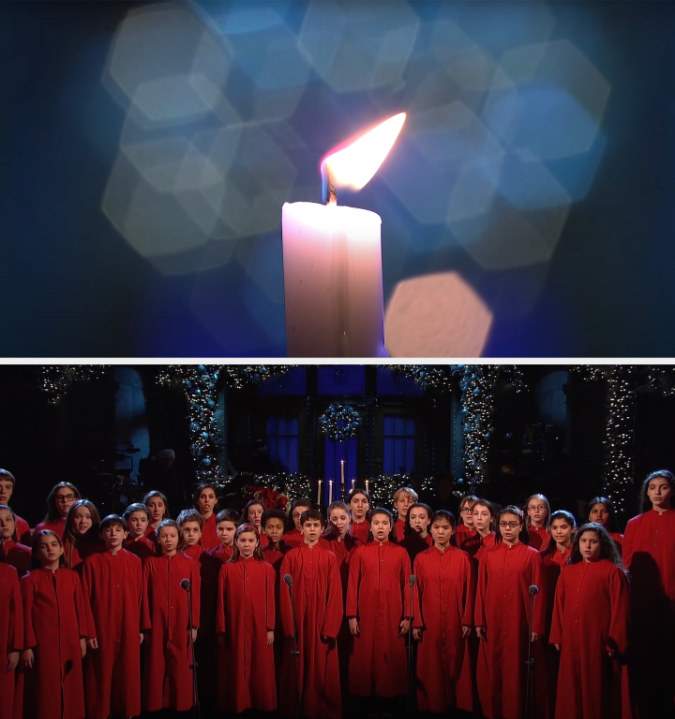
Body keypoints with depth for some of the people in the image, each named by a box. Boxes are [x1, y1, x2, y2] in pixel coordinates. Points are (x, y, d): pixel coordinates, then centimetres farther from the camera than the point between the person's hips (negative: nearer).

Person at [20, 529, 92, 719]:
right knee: (46, 691, 2)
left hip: (70, 643, 3)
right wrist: (27, 646, -8)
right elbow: (26, 614, -6)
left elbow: (81, 607, 8)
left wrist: (82, 637, 5)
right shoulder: (30, 580, -4)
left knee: (71, 689, 9)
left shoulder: (72, 576, 6)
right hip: (43, 644, -3)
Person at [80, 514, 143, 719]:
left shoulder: (135, 562, 4)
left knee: (128, 674, 8)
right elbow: (85, 599, -2)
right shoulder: (92, 562, -2)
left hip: (129, 629, 2)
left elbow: (140, 596, 6)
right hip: (101, 629, -2)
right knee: (101, 676, 3)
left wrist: (141, 627, 4)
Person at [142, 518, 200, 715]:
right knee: (156, 667, 5)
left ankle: (182, 704, 14)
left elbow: (195, 596, 1)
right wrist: (146, 625, -3)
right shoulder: (150, 563, 3)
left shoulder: (190, 564, 2)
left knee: (181, 667, 4)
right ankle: (155, 705, 14)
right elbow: (145, 596, 1)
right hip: (157, 624, 0)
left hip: (181, 625, 0)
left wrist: (194, 625, -2)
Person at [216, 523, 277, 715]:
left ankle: (262, 704, 18)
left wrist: (270, 628, -3)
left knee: (260, 668, 6)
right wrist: (221, 630, -2)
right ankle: (237, 704, 17)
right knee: (236, 669, 6)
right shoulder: (227, 568, 0)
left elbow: (270, 600, 0)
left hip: (259, 627, 0)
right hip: (235, 627, 0)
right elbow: (221, 601, 0)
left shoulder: (266, 569, 0)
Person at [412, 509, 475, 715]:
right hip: (429, 623, 1)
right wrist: (416, 623, -3)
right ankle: (432, 705, 14)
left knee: (455, 664, 5)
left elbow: (469, 591, 1)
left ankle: (455, 704, 16)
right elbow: (416, 592, 1)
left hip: (455, 623, 0)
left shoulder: (463, 558, 1)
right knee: (430, 666, 4)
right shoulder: (421, 558, 3)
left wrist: (467, 621, -4)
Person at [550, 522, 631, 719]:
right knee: (572, 693, 9)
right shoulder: (567, 572, 10)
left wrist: (614, 643, -9)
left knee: (597, 693, 2)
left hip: (598, 643, -4)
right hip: (571, 644, 4)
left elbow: (619, 609, -6)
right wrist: (557, 637, 6)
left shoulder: (613, 572, -4)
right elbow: (559, 606, 11)